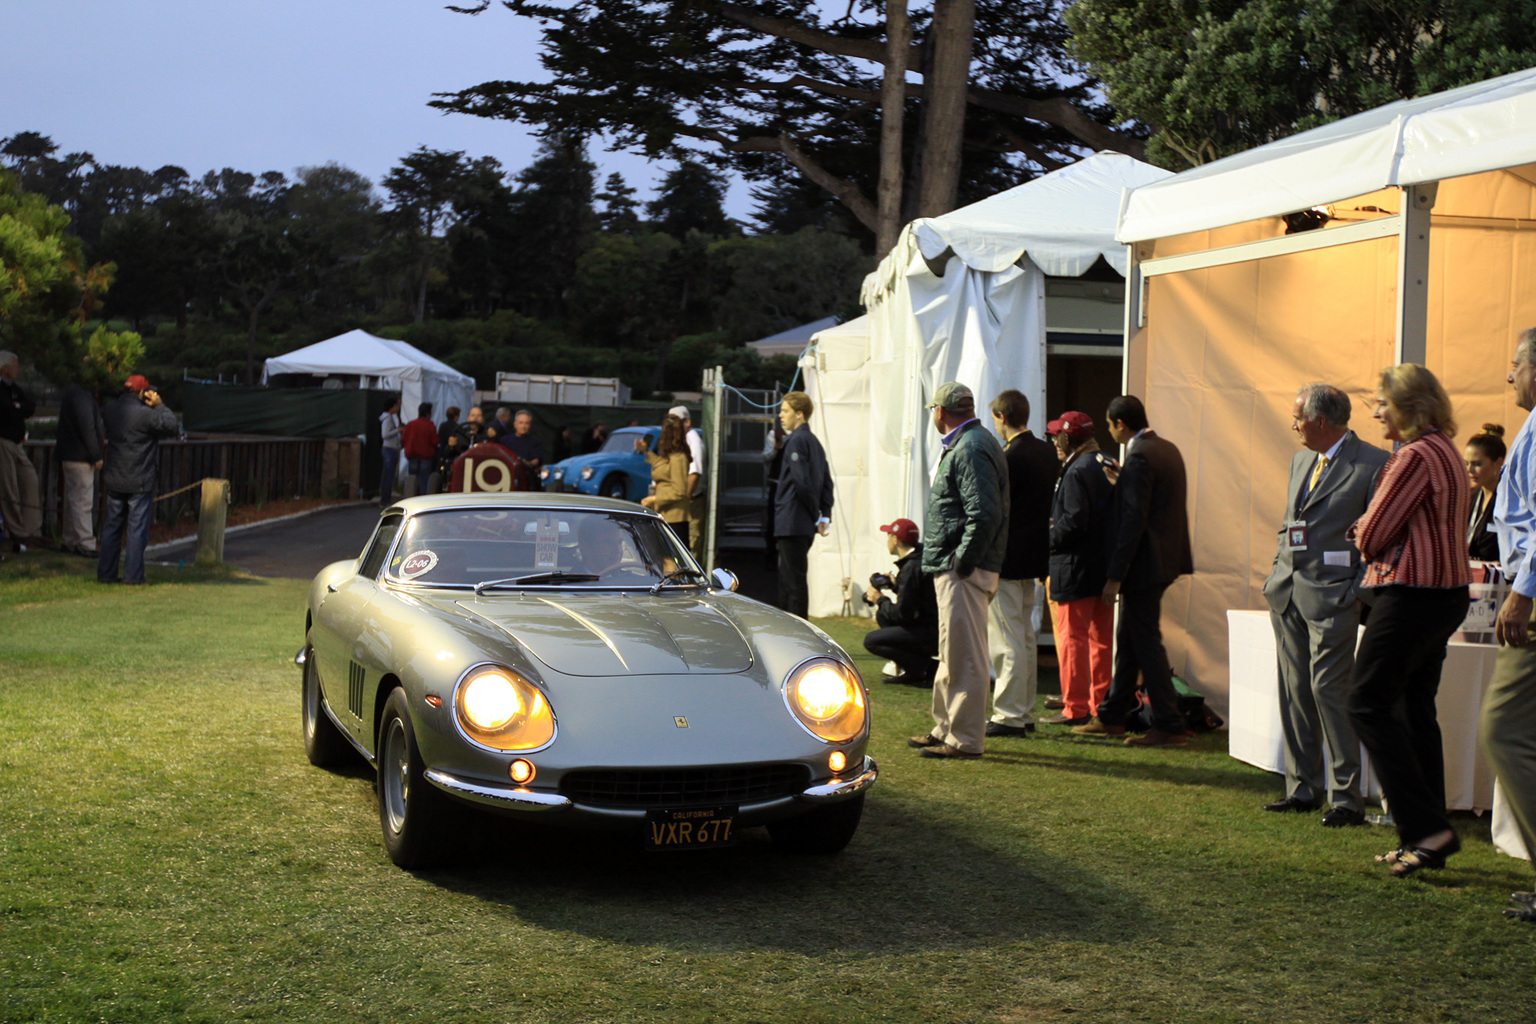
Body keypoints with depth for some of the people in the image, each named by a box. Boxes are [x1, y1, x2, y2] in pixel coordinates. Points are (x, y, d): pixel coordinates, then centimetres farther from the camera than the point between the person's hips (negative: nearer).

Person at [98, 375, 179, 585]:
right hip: (140, 481, -6)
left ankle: (106, 573, 14)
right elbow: (172, 428, -10)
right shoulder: (145, 414, -16)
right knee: (137, 528, 0)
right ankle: (133, 575, 0)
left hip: (114, 480, 6)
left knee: (112, 526, 12)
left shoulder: (110, 410, 4)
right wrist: (160, 406, -1)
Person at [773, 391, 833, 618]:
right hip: (806, 526, 10)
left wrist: (816, 515, -11)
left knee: (794, 581, -6)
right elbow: (826, 482, 16)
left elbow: (802, 482, -20)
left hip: (792, 523, -10)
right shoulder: (813, 440, 16)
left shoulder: (796, 440, -13)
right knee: (786, 581, 16)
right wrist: (825, 515, 11)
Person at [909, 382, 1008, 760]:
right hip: (953, 567, 11)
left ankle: (965, 740, -2)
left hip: (965, 572, -11)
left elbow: (984, 514, -25)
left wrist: (962, 562, -21)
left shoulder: (971, 449, -16)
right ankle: (946, 728, 30)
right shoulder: (964, 445, 17)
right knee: (953, 654, 19)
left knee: (964, 655, -6)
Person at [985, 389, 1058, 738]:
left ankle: (1009, 716, 0)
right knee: (1025, 638, 16)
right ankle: (1025, 712, 23)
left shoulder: (1009, 458, -18)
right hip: (1033, 556, 9)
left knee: (1007, 642, -3)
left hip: (1007, 559, -9)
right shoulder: (1047, 452, 8)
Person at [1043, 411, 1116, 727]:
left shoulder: (1077, 472, -15)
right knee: (1100, 637, 13)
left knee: (1072, 637, -4)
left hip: (1077, 568, -9)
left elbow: (1074, 521, -21)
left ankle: (1075, 708, -3)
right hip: (1106, 565, 9)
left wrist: (1049, 540, -7)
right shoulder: (1110, 466, 12)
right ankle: (1101, 704, 19)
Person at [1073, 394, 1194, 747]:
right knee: (1127, 640, 16)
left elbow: (1134, 520, -21)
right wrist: (1120, 481, 19)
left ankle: (1169, 725, -1)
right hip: (1165, 558, 10)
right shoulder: (1168, 449, 12)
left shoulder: (1139, 458, -18)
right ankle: (1111, 717, 24)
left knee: (1146, 643, -4)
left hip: (1144, 564, -10)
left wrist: (1115, 576, -20)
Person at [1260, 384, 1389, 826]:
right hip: (1286, 591, 8)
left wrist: (1360, 591, -13)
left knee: (1329, 689, -9)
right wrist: (1277, 572, 16)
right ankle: (1303, 787, 18)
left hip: (1332, 595, -7)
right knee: (1294, 690, 9)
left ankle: (1345, 797, -2)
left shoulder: (1373, 465, -9)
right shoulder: (1301, 460, 14)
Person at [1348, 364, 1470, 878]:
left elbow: (1373, 535, -15)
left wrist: (1363, 532, 7)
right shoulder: (1446, 452, 16)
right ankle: (1426, 837, 15)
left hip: (1411, 594, -10)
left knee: (1370, 704, -7)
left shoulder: (1416, 457, -16)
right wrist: (1371, 533, 5)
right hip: (1447, 592, 10)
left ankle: (1429, 829, -12)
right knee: (1414, 710, 13)